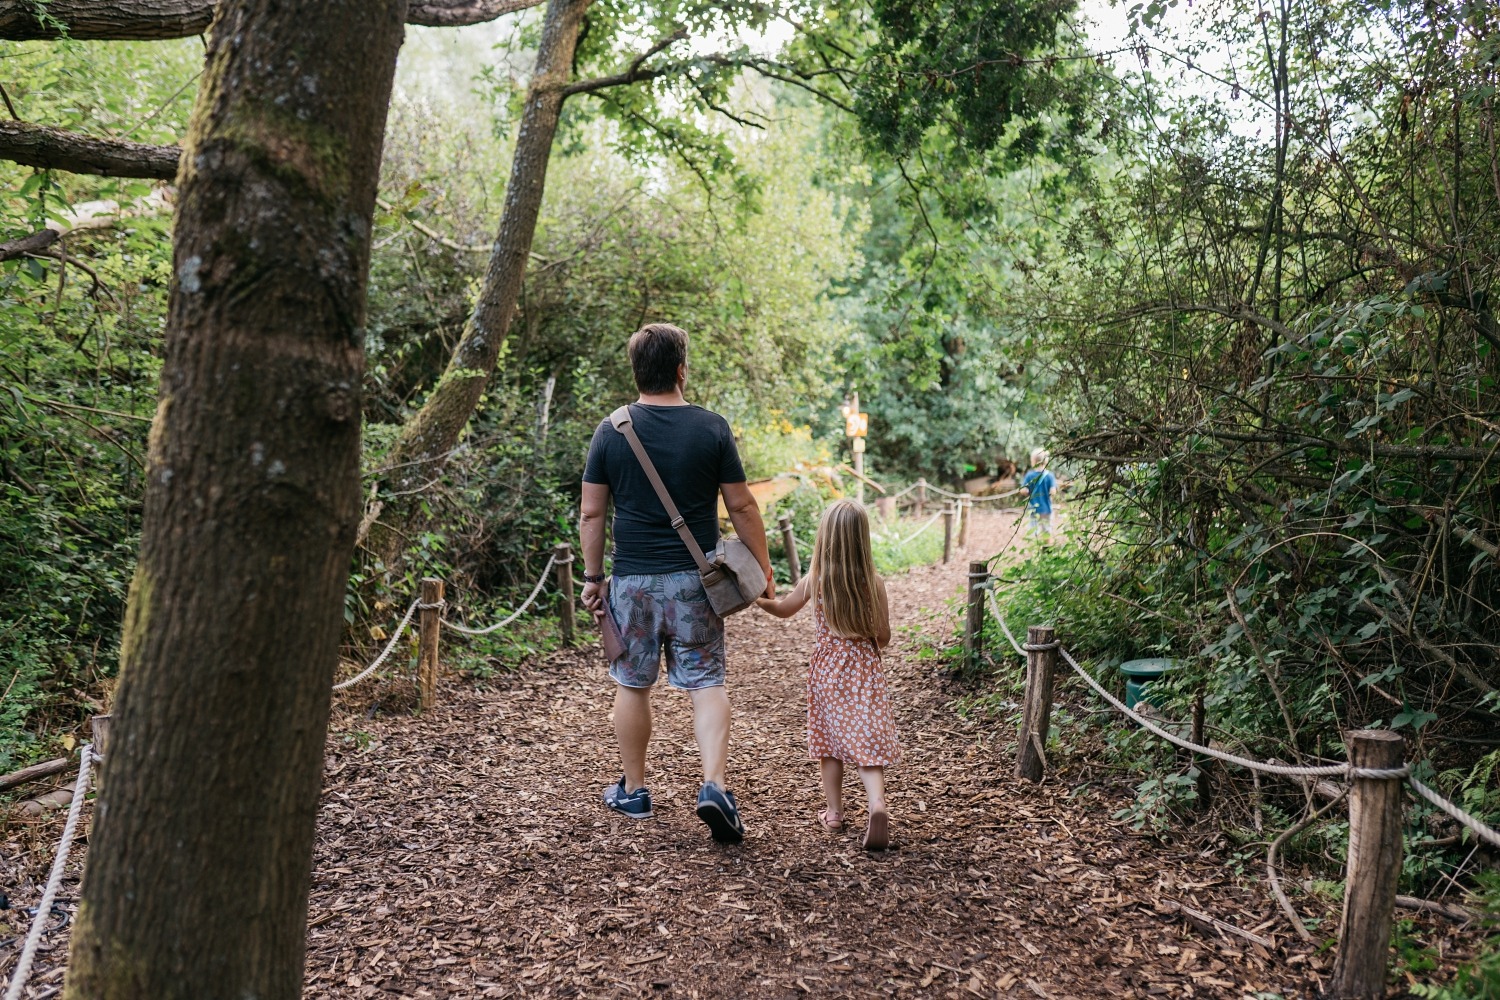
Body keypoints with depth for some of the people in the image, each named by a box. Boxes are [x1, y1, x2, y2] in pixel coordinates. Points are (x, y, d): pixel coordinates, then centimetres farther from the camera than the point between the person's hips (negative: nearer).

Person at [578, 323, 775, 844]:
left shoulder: (611, 430, -2)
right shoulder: (711, 427, -4)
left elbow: (591, 513, -1)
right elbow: (741, 506, -2)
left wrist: (593, 576, 9)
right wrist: (762, 568, 8)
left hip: (632, 580, 1)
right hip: (695, 579, -1)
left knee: (632, 685, 14)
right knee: (706, 683, 7)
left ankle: (633, 791, 27)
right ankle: (714, 786, -6)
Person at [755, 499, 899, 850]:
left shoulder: (814, 580, -7)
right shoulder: (874, 583, -10)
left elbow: (782, 608, 10)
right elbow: (883, 637, -7)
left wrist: (756, 597, 28)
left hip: (827, 668, 1)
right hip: (864, 670, -1)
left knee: (830, 740, 15)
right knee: (867, 742, 0)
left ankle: (834, 812, 22)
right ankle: (877, 804, -21)